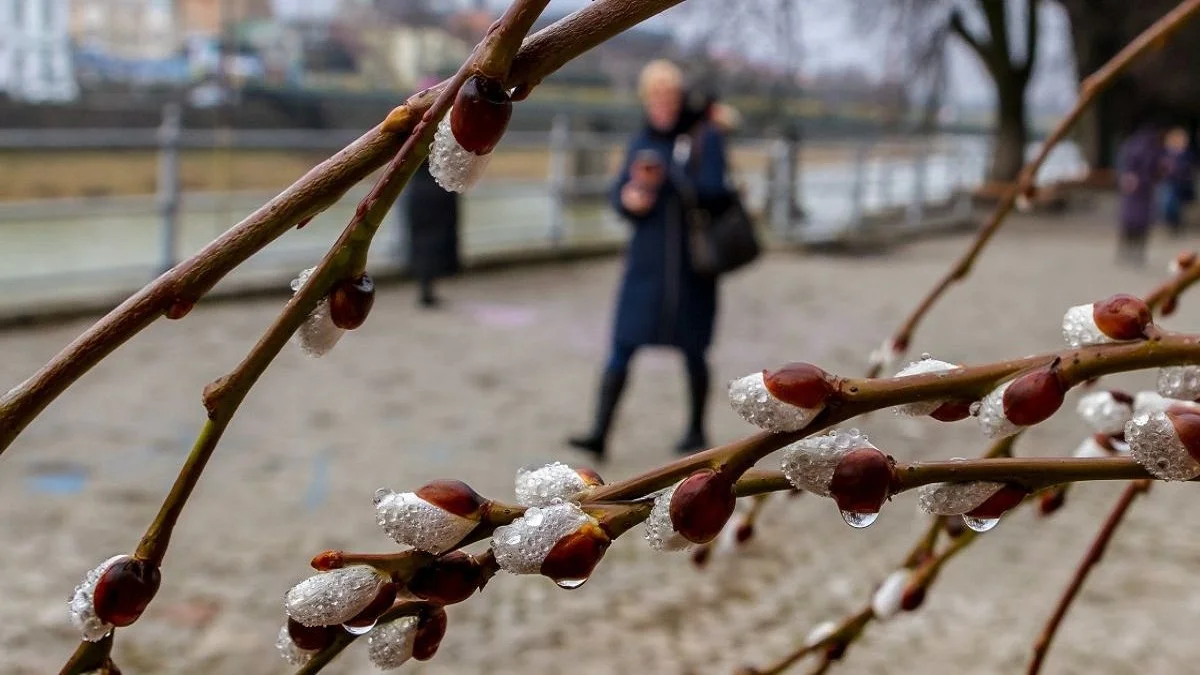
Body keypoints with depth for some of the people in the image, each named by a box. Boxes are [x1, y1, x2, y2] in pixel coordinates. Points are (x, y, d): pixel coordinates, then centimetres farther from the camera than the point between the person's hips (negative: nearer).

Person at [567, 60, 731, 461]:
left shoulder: (705, 138, -3)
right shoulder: (642, 142, 9)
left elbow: (712, 189, -15)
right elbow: (619, 195, 8)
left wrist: (666, 177, -28)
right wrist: (630, 198, -15)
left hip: (692, 260, -3)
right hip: (647, 259, 3)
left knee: (692, 349, 7)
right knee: (622, 347, -5)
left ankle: (697, 430, 23)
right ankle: (600, 433, -7)